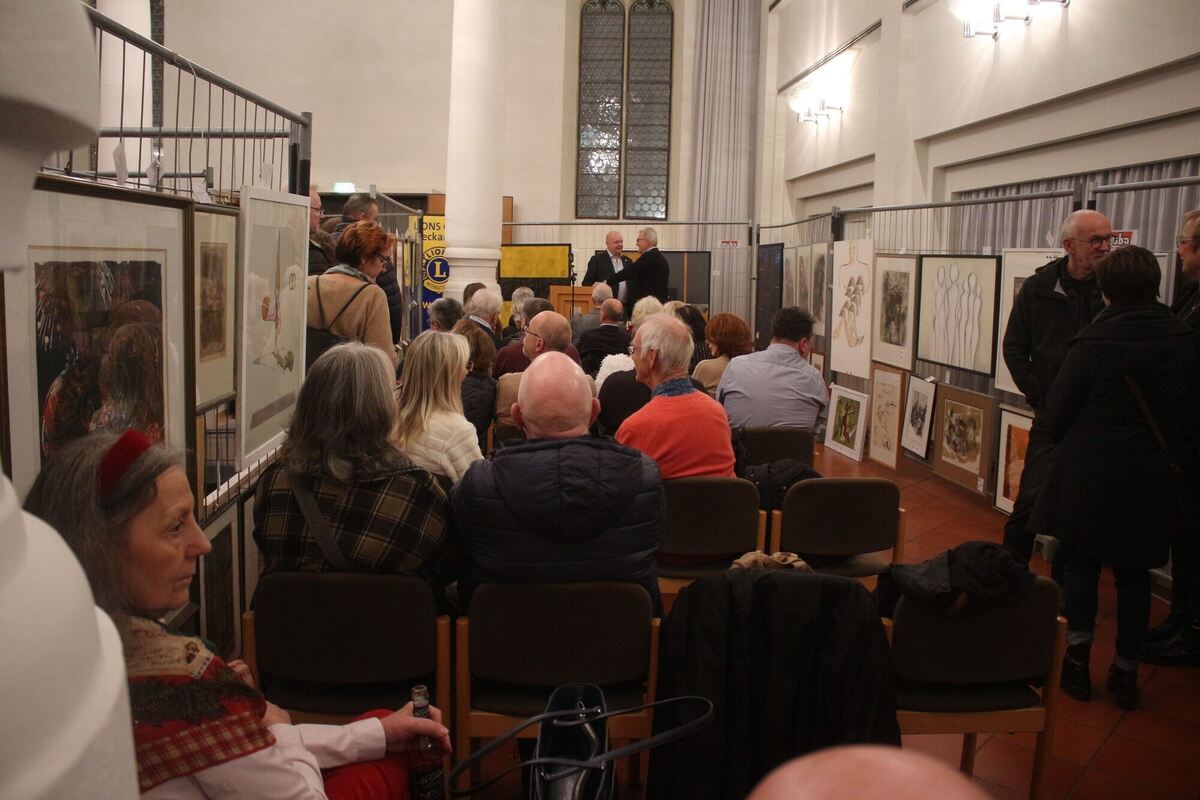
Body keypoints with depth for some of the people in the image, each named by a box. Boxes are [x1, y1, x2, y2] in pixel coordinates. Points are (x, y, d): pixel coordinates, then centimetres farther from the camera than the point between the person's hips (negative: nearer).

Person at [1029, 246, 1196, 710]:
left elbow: (1055, 417, -11)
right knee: (1134, 572, 13)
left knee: (1080, 563, 13)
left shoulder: (1092, 343, -16)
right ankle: (1126, 671, 21)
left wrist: (1070, 445, 10)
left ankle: (1078, 658, 15)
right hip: (1151, 479, 3)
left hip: (1090, 476, -3)